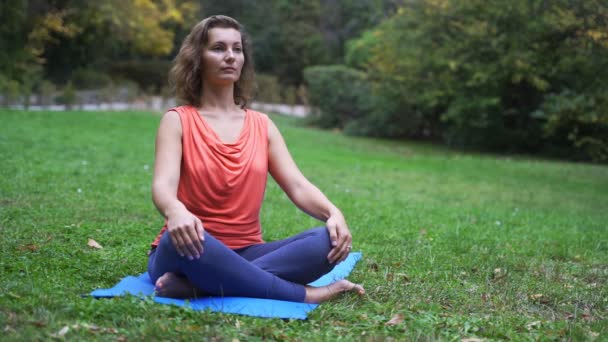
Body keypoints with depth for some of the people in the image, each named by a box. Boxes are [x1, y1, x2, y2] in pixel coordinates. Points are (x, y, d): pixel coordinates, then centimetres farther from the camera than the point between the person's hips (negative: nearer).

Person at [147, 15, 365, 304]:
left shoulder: (262, 126, 10)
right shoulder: (178, 120, 0)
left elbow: (298, 186, 0)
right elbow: (162, 186, -17)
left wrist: (332, 212, -23)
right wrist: (176, 212, -42)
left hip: (246, 255, 4)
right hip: (192, 251, -3)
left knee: (329, 240, -22)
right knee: (180, 239, -40)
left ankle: (195, 285, -30)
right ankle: (304, 294, -28)